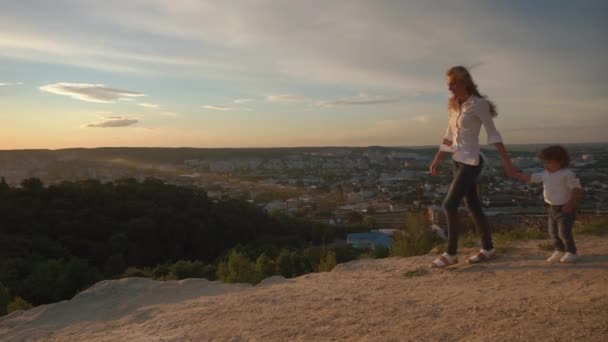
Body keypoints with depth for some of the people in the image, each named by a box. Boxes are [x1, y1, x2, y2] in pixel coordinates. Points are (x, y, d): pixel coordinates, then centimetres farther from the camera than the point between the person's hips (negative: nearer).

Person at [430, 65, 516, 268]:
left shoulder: (479, 104, -10)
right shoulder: (455, 105, 12)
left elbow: (493, 134, -11)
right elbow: (449, 135, 17)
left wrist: (506, 160, -14)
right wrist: (437, 160, 17)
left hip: (470, 162, -8)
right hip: (458, 161, 8)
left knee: (449, 205, -11)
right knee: (473, 206, 12)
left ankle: (451, 254, -1)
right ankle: (488, 249, 24)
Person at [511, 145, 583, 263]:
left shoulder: (567, 174, -19)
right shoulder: (546, 174, 4)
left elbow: (577, 189, -19)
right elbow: (531, 177, 10)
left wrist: (570, 204, -22)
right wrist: (515, 174, 3)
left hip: (565, 209, -8)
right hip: (552, 208, 8)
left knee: (564, 232, -5)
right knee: (553, 232, 12)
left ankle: (571, 252, 11)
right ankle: (560, 251, 27)